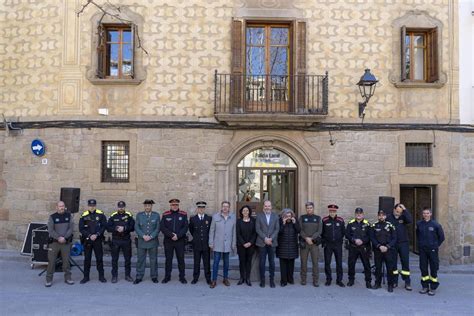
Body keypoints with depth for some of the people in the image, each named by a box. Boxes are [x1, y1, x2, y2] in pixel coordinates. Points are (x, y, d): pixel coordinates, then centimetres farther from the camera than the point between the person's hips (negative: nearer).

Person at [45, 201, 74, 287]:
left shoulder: (69, 216, 5)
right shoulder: (52, 217, 1)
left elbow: (71, 228, -2)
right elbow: (50, 230, -6)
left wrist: (64, 238, -13)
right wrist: (58, 238, -16)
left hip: (66, 242, 1)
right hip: (54, 242, -1)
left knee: (66, 260, 6)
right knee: (51, 261, -1)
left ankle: (67, 278, 16)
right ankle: (49, 280, 7)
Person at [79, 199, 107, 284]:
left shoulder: (101, 215, 0)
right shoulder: (84, 216, 1)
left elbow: (104, 226, -1)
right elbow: (81, 229, -1)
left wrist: (97, 234, -13)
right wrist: (89, 235, -12)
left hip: (98, 240, 0)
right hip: (87, 240, 0)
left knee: (99, 258, 4)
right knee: (87, 259, 7)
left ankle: (101, 276, 14)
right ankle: (86, 277, 17)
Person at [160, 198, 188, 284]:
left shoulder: (183, 214, 2)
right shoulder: (165, 215, 3)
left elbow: (185, 227, -4)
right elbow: (162, 227, -4)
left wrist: (177, 236, -15)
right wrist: (171, 235, -15)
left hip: (180, 241, 0)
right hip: (168, 241, 1)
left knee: (181, 259, 4)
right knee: (168, 259, 7)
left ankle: (182, 277, 15)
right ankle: (167, 276, 19)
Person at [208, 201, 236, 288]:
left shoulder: (233, 217, 1)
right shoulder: (215, 216, -2)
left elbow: (234, 231, 3)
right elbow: (212, 231, 1)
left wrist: (234, 244, 2)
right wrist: (211, 243, -1)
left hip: (228, 244, 2)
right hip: (218, 244, -2)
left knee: (226, 262, 11)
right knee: (216, 262, -1)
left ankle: (226, 278, 25)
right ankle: (214, 280, 8)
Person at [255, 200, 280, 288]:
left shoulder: (275, 216, 7)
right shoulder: (259, 216, 2)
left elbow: (277, 229, 2)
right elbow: (257, 229, -3)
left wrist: (271, 239, -9)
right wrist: (265, 238, -12)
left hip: (272, 242, 1)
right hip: (262, 242, -1)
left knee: (272, 262, 6)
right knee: (262, 262, 3)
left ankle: (272, 280, 15)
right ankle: (262, 280, 12)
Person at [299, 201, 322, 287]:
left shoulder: (318, 218, 8)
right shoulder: (302, 217, 7)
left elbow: (319, 231, 0)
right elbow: (300, 230, 0)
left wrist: (311, 238, -11)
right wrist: (306, 238, -12)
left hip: (314, 243, 0)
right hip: (304, 243, 0)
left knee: (315, 262, -2)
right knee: (304, 262, 3)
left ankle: (316, 280, 6)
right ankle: (303, 279, 14)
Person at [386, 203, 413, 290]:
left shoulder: (403, 217, 1)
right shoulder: (388, 218, -1)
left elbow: (410, 220, -21)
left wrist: (405, 210, -22)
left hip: (403, 244, 0)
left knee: (405, 262, 1)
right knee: (393, 263, 7)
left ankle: (407, 283, 7)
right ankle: (394, 282, 18)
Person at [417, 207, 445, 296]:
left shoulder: (435, 224, -7)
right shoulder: (419, 224, 1)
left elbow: (441, 237, 3)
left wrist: (436, 245, 5)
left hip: (432, 250, -2)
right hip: (422, 250, 3)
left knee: (434, 268, 2)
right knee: (423, 268, 7)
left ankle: (433, 288, 12)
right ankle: (425, 286, 18)